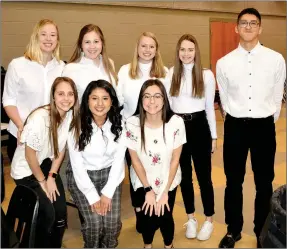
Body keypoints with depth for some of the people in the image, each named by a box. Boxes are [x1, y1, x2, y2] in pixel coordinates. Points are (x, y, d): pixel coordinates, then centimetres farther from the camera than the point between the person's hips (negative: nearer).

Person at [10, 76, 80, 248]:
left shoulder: (71, 115, -11)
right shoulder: (40, 118, -30)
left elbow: (61, 149, -1)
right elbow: (29, 154, -21)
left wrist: (51, 177, -5)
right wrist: (42, 181, -10)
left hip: (46, 165, 5)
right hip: (26, 170, -5)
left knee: (61, 211, -2)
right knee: (47, 213, -11)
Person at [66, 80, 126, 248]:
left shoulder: (118, 125, -11)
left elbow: (119, 160, -6)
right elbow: (77, 164, -13)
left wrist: (107, 193, -11)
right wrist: (93, 197, -14)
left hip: (110, 174, 2)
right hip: (82, 176, -2)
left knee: (112, 222, -11)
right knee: (94, 222, -14)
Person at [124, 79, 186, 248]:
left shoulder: (176, 123, -20)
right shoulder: (132, 124, -20)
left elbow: (175, 159, -11)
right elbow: (135, 160, -10)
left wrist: (165, 191, -9)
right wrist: (148, 190, -9)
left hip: (169, 179, 0)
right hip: (143, 180, 0)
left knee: (165, 217, -10)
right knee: (148, 216, -13)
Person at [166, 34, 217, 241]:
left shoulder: (207, 75, -2)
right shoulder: (170, 74, 2)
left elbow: (210, 107, 2)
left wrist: (214, 135, 3)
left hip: (199, 126, -2)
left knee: (204, 175, 6)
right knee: (184, 175, 13)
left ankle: (209, 219, 25)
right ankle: (191, 218, 30)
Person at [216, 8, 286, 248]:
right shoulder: (224, 63, -1)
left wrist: (267, 121, 10)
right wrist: (237, 120, 13)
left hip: (264, 127, 0)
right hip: (235, 127, 1)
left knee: (264, 183, 13)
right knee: (233, 182, 12)